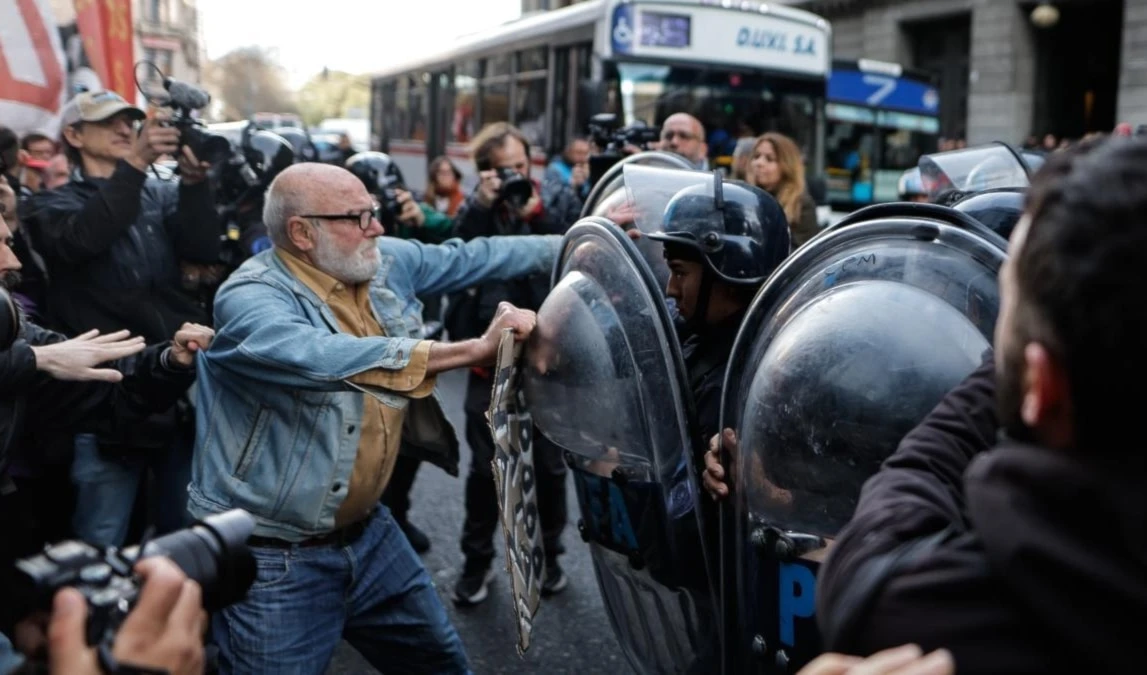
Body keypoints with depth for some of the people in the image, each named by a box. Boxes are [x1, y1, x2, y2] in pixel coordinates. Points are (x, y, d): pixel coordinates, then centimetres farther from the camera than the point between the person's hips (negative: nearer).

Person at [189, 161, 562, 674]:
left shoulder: (386, 263, -1)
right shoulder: (250, 297, -22)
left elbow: (470, 258, 10)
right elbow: (332, 360, -39)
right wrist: (476, 348, -40)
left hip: (367, 532, 8)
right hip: (275, 556, -7)